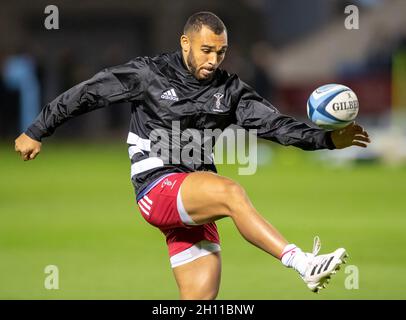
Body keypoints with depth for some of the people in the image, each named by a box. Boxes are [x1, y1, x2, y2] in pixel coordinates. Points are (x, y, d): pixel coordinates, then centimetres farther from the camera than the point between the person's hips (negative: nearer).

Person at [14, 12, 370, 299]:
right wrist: (37, 132, 9)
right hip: (157, 187, -6)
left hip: (195, 204, 6)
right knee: (230, 191, -33)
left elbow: (273, 122, -1)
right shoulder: (148, 74, -3)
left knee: (202, 299, -1)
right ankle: (303, 263, -44)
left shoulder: (230, 89, 8)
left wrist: (327, 139, -16)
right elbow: (88, 93, 4)